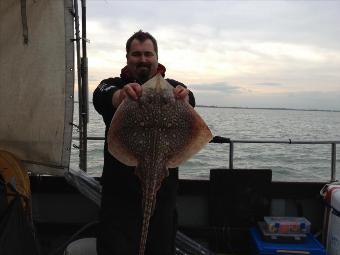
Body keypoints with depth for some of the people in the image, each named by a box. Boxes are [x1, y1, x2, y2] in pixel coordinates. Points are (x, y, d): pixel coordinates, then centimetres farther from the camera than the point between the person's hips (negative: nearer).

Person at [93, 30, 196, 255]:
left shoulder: (170, 88, 3)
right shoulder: (114, 85, 2)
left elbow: (189, 101, -19)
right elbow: (101, 97, -22)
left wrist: (184, 97, -44)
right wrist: (120, 95, -46)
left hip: (163, 191, 1)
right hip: (120, 192, -1)